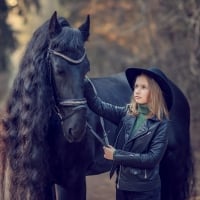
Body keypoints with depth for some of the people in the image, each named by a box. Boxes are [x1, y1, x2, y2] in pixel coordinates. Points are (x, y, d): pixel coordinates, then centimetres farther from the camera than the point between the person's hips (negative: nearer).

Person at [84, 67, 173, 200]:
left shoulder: (161, 123, -10)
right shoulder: (127, 113, 3)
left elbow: (152, 158, -17)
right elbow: (98, 106, -5)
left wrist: (117, 155, -15)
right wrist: (84, 81, -18)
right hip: (122, 185, 5)